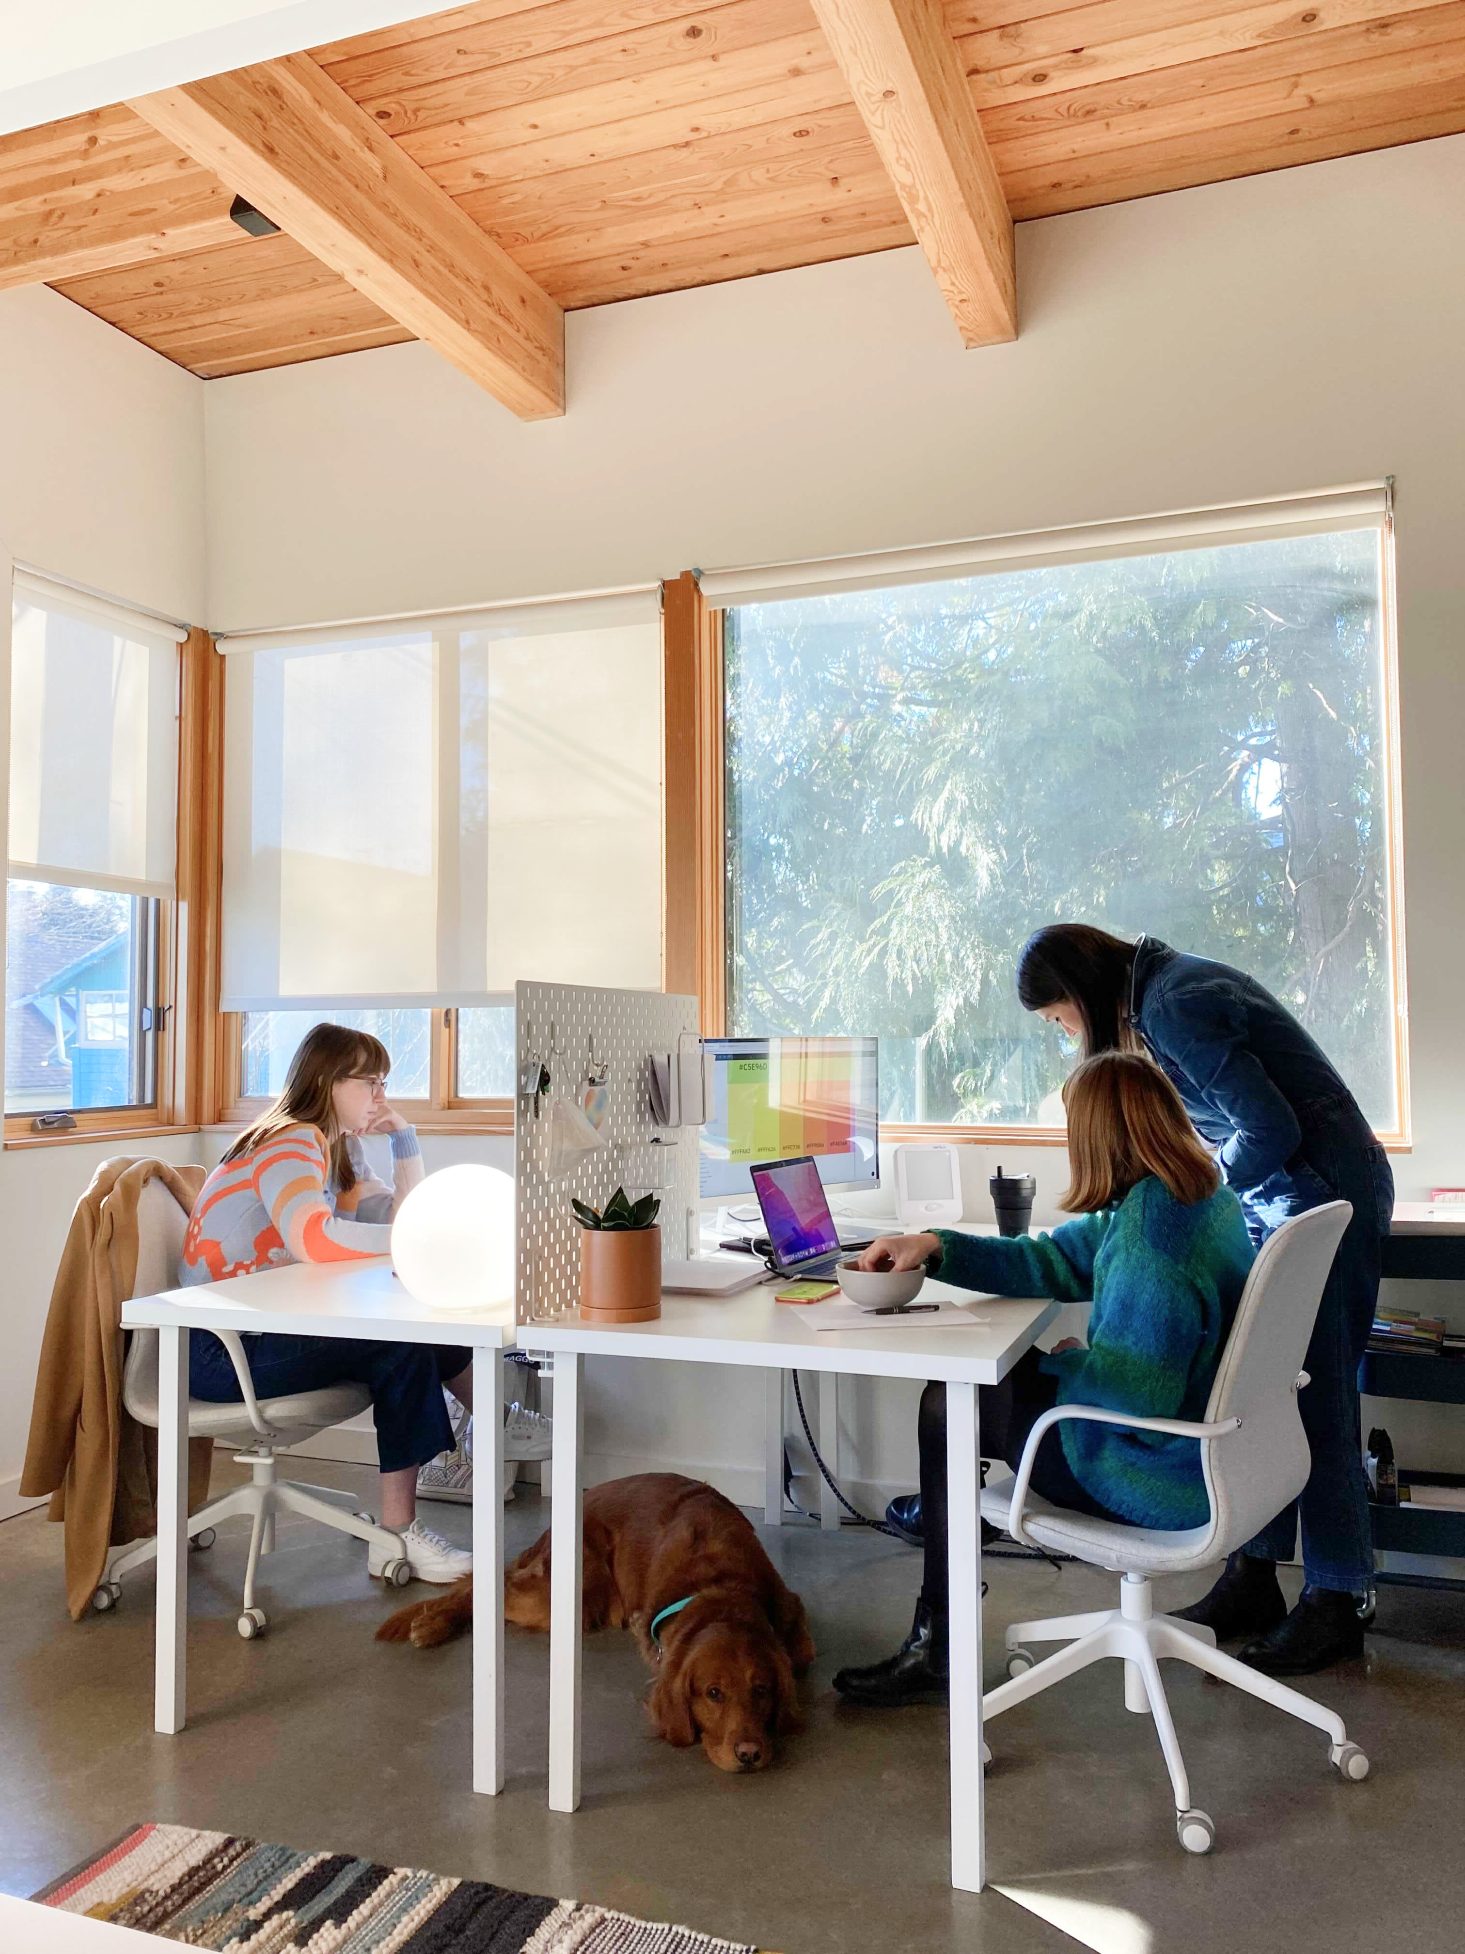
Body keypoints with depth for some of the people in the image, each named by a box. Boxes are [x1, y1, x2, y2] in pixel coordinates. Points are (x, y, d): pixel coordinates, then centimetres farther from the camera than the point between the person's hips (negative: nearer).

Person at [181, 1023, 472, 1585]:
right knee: (401, 1348, -20)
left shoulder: (339, 1147, 13)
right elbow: (313, 1238, -36)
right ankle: (397, 1537, -13)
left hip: (273, 1328, 9)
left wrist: (404, 1137, 2)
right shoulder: (291, 1143, -17)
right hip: (218, 1349, -9)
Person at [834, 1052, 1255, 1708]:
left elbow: (1143, 1389, -33)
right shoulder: (1206, 1198, 5)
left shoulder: (1153, 1229, -28)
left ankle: (937, 1651, 15)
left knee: (948, 1403, 2)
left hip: (1162, 1477, -10)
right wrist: (935, 1247, 0)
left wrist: (1065, 1360, -12)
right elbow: (1056, 1261, 8)